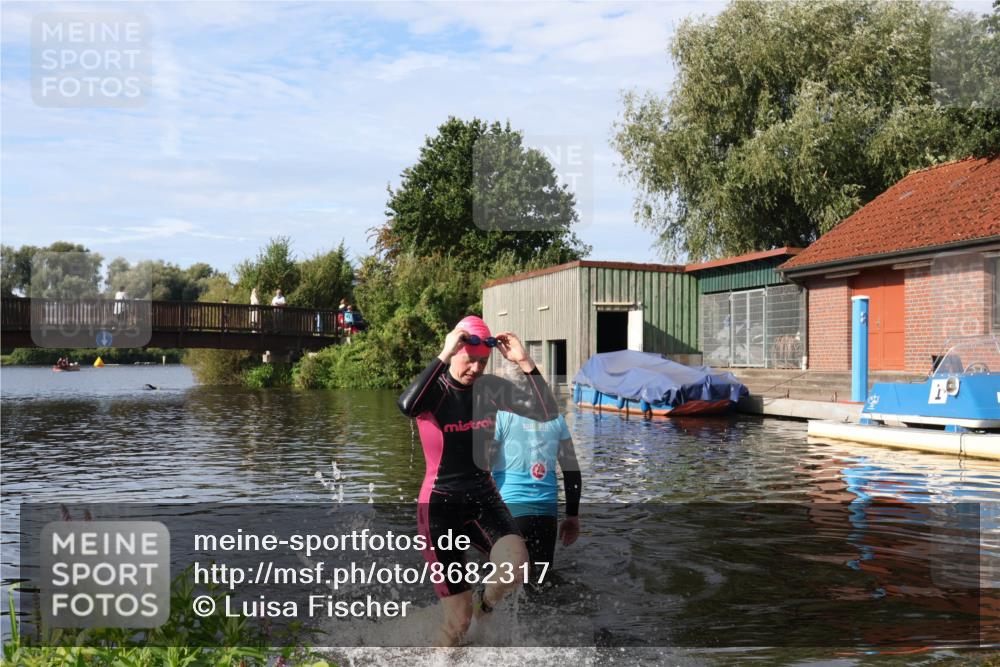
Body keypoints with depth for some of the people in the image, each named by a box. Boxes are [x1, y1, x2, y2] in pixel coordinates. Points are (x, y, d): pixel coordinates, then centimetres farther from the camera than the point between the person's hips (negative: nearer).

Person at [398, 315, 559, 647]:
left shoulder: (490, 388, -1)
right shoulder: (433, 389, -12)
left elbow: (548, 412, -11)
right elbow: (407, 406, -38)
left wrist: (524, 362, -19)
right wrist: (443, 356, -36)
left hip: (484, 498, 3)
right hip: (440, 506, -3)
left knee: (515, 566, -29)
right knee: (458, 622, -2)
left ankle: (485, 603, 6)